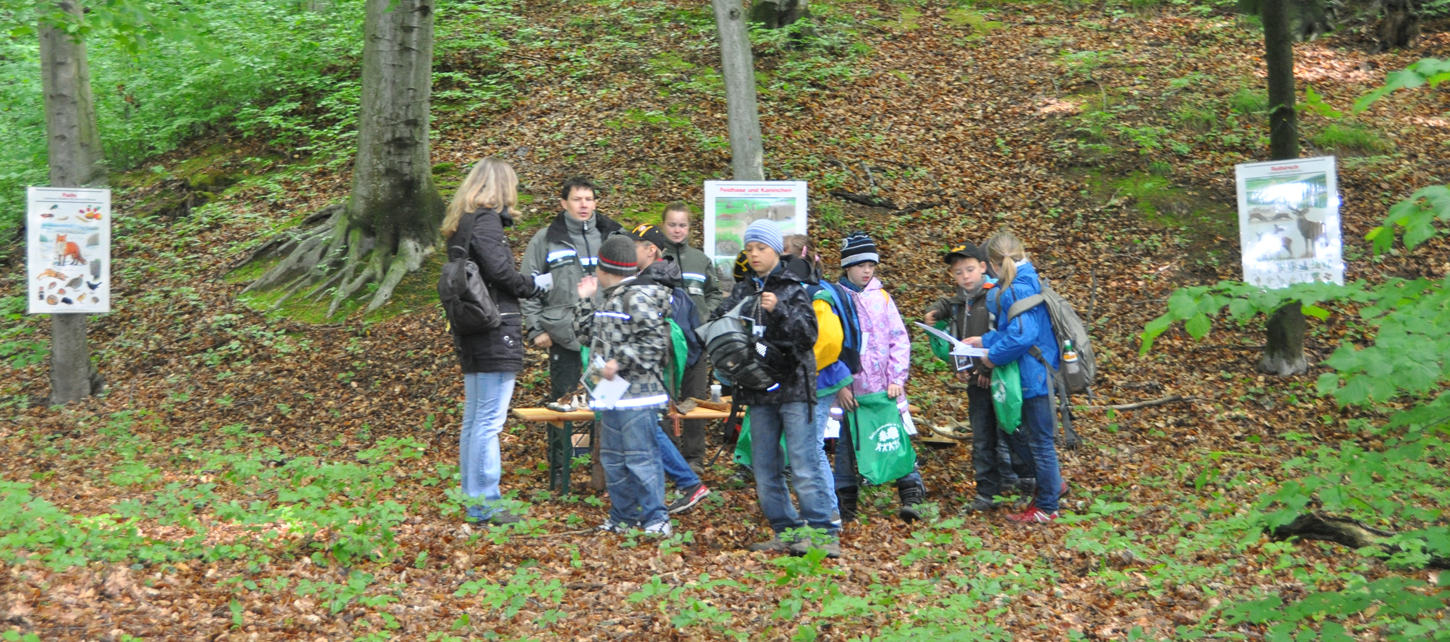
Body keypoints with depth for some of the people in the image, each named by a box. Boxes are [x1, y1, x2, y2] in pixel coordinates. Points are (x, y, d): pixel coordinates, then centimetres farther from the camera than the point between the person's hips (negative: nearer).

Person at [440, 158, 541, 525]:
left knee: (473, 419, 14)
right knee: (490, 421, -5)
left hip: (470, 334, 10)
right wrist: (532, 288, -7)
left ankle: (473, 498, 21)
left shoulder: (461, 223, 17)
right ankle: (485, 502, -1)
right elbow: (499, 268, -23)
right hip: (495, 332, -10)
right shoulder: (487, 220, -11)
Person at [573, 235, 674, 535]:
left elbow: (655, 341, -19)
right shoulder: (608, 300, 16)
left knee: (640, 458, -7)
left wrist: (620, 362, -21)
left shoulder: (638, 298, -12)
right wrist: (585, 301, 16)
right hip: (612, 395, 10)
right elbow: (588, 336, 23)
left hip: (637, 397, -10)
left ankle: (656, 518, 1)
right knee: (612, 459, 15)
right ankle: (622, 517, 25)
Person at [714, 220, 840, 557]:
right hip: (758, 389, 6)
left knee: (804, 467, -9)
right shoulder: (741, 291, 12)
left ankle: (824, 532, -5)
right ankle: (787, 532, 18)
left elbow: (808, 334, -11)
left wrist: (779, 311, -23)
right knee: (764, 470, 9)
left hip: (793, 387, -6)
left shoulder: (792, 288, -2)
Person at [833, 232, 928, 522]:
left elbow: (900, 340, 6)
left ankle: (911, 496, -5)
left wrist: (897, 379, -4)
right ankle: (844, 499, 16)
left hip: (885, 388, 1)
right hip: (850, 389, -1)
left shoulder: (882, 297, 8)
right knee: (847, 443, 6)